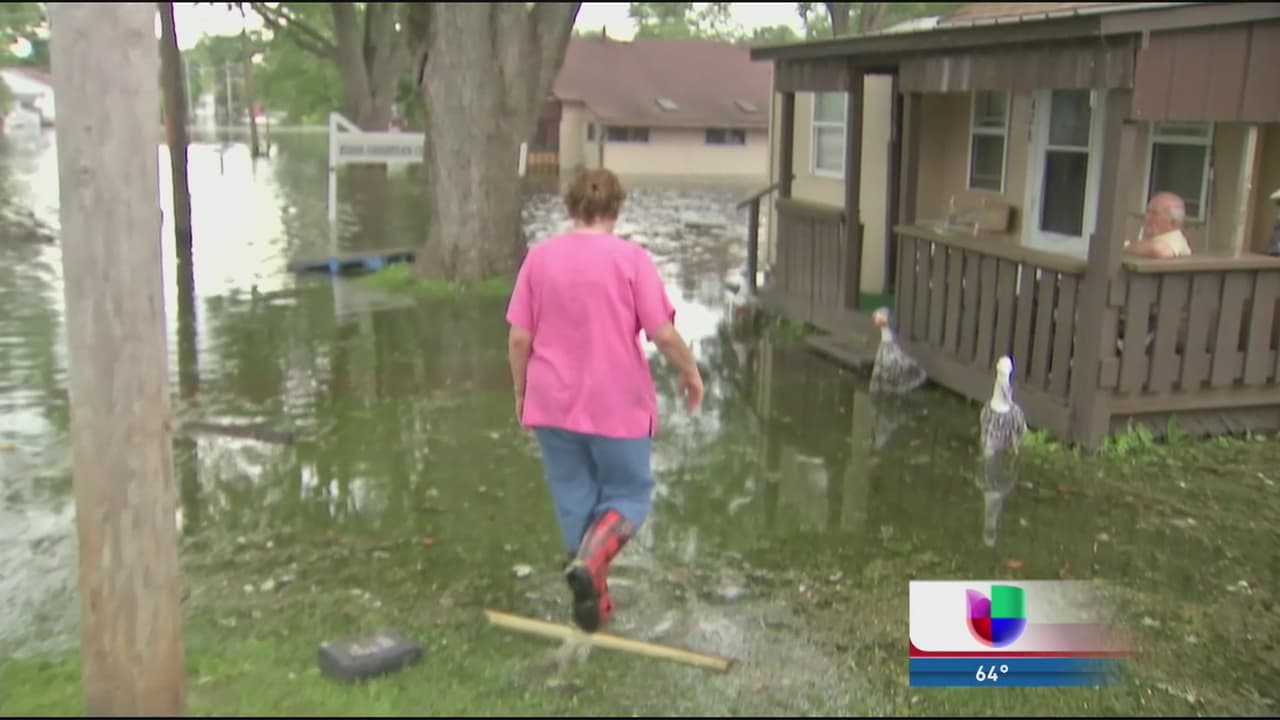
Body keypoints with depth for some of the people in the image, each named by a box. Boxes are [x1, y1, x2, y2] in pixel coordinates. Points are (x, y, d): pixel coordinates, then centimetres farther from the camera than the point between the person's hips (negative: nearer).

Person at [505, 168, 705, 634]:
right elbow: (664, 334, -12)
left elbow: (519, 338, -1)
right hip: (618, 405, -3)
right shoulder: (630, 258, -9)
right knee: (629, 494, 14)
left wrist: (521, 392, 13)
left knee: (573, 501, 15)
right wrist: (690, 372, 6)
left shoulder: (540, 256, -1)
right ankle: (590, 560, -13)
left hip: (552, 403, 3)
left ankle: (594, 599, 22)